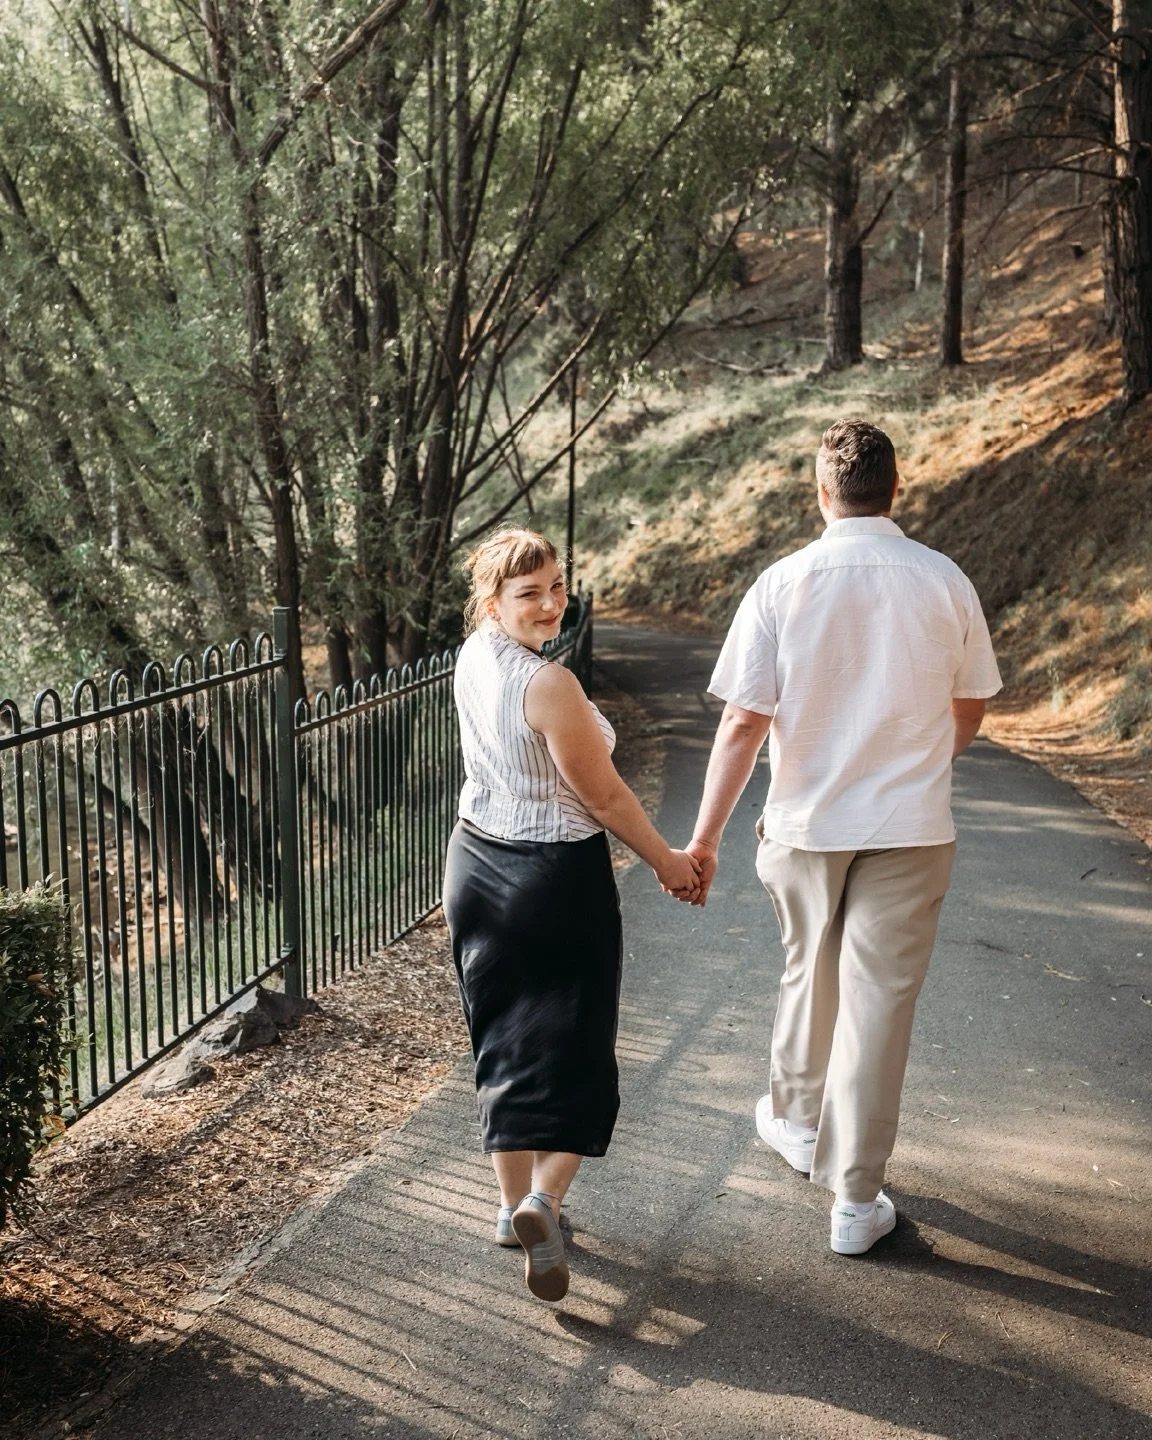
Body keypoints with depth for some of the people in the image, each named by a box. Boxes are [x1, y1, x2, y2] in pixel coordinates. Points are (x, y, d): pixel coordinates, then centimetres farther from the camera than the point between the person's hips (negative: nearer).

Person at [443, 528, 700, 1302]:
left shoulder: (472, 657, -1)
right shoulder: (550, 685, -24)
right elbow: (604, 796, -13)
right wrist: (666, 860, -1)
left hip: (477, 864, 7)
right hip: (557, 876, -7)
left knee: (506, 1040, 16)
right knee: (573, 1044, 6)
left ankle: (514, 1206, 26)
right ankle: (544, 1200, -7)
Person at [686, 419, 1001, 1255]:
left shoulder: (782, 584, -10)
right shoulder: (945, 582, -5)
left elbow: (743, 724, -11)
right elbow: (969, 712, 7)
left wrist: (706, 835, -5)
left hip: (807, 821, 1)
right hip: (911, 826, 0)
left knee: (808, 974, 22)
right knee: (879, 999, 5)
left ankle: (798, 1121, 44)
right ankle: (856, 1199, 13)